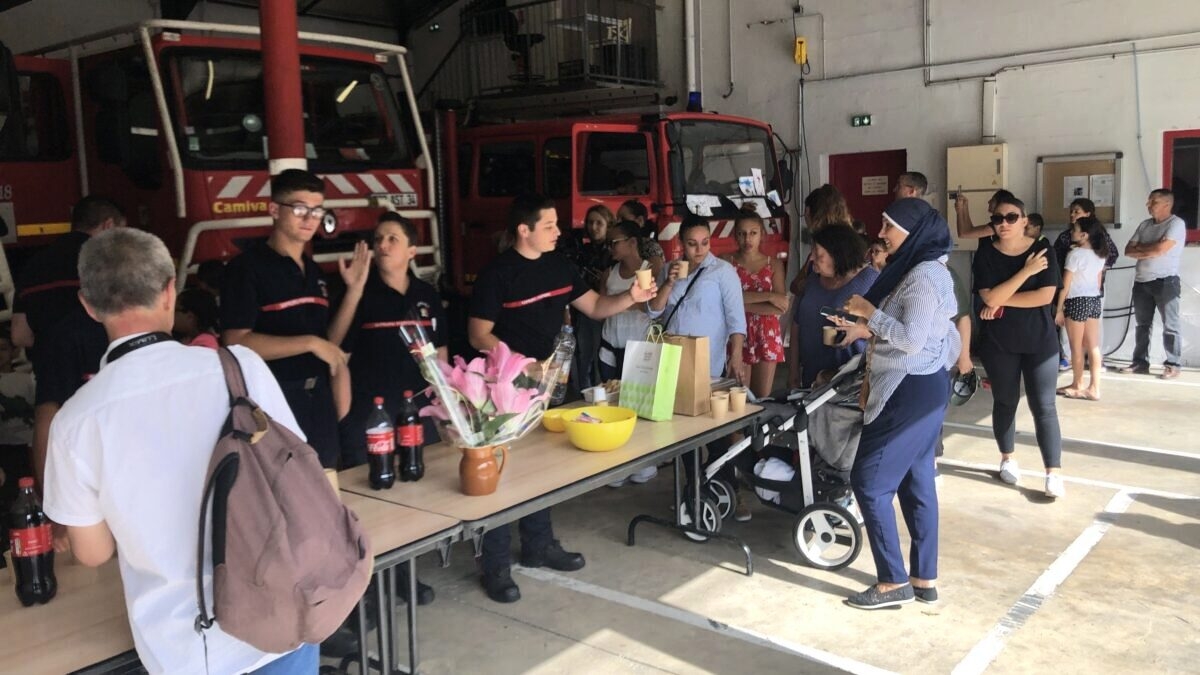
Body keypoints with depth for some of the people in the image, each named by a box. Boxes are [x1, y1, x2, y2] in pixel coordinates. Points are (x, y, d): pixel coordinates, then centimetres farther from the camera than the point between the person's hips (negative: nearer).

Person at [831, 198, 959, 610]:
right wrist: (865, 330, 5)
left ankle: (893, 582, 5)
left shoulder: (925, 275, -18)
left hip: (912, 393, -10)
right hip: (913, 390, 10)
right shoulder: (912, 269, 13)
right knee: (915, 483, 13)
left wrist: (870, 313, -15)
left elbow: (912, 339, -25)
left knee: (869, 481, -4)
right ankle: (924, 579, 22)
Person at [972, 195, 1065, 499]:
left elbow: (1045, 296, -15)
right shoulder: (985, 256, -4)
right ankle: (1007, 459, 30)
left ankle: (1053, 473, 0)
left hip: (1040, 341, -1)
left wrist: (1001, 300, -15)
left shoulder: (1043, 249, -5)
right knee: (1005, 403, 13)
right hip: (999, 344, 1)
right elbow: (989, 298, -18)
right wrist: (1027, 270, -19)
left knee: (1044, 406, -3)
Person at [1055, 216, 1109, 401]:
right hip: (1095, 300, 7)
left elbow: (1066, 284, -12)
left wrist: (1059, 309, -7)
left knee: (1077, 347, 6)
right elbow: (1098, 280, 12)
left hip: (1077, 301, -7)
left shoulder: (1075, 254, -12)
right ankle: (1094, 388, 7)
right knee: (1093, 346, 7)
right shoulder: (1100, 254, 8)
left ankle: (1077, 385, 17)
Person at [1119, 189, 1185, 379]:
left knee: (1170, 326, -1)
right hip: (1141, 281, 7)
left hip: (1165, 281, -7)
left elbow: (1160, 249, -19)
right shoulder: (1145, 225, 13)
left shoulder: (1176, 223, -8)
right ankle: (1140, 362, 16)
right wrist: (1150, 252, -8)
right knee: (1142, 324, 10)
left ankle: (1172, 365, 3)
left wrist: (1140, 247, -2)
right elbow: (1128, 250, 8)